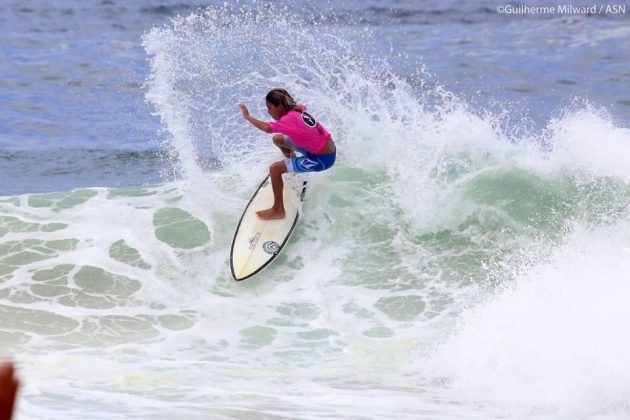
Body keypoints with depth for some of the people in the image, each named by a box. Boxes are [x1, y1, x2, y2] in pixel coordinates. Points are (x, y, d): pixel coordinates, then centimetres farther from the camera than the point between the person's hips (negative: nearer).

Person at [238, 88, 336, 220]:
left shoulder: (289, 119, -25)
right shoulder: (297, 110, 0)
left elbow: (267, 128, -43)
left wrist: (247, 116, -33)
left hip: (323, 159, -10)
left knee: (274, 169, -17)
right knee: (277, 139, 19)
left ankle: (278, 210, -8)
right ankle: (293, 167, 45)